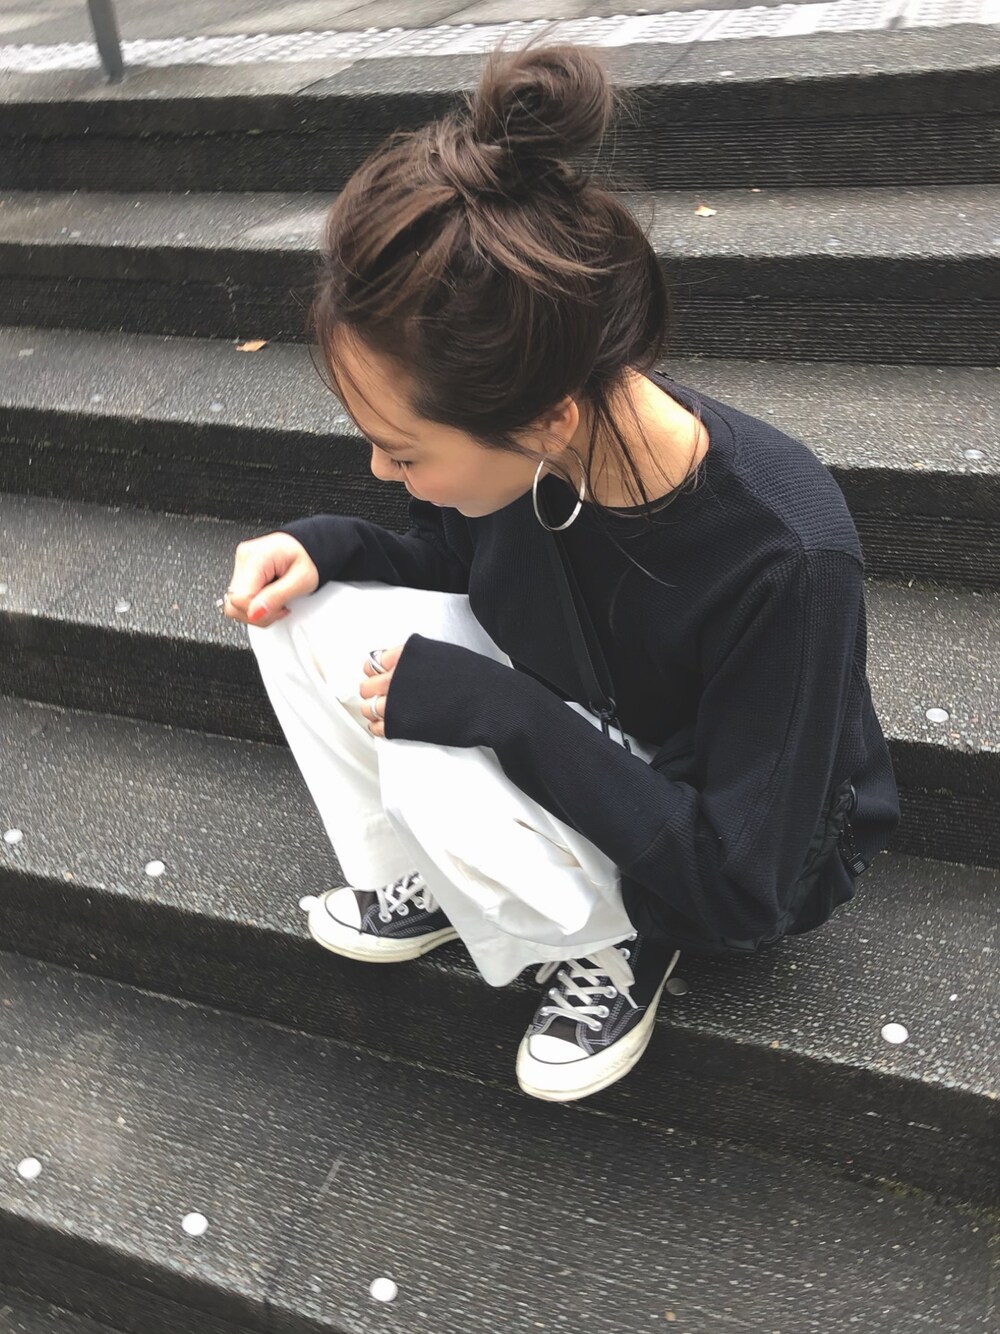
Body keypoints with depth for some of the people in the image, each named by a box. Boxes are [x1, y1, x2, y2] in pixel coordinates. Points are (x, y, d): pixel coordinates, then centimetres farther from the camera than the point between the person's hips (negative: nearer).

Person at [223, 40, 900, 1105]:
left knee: (438, 776, -33)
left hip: (752, 870, -5)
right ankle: (428, 885, 6)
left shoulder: (786, 561, -37)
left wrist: (503, 714, -34)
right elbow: (465, 562, 6)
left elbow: (742, 890, -30)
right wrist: (329, 545, -15)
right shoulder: (512, 444, -18)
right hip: (571, 728, 6)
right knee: (309, 618, -12)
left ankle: (616, 944, -3)